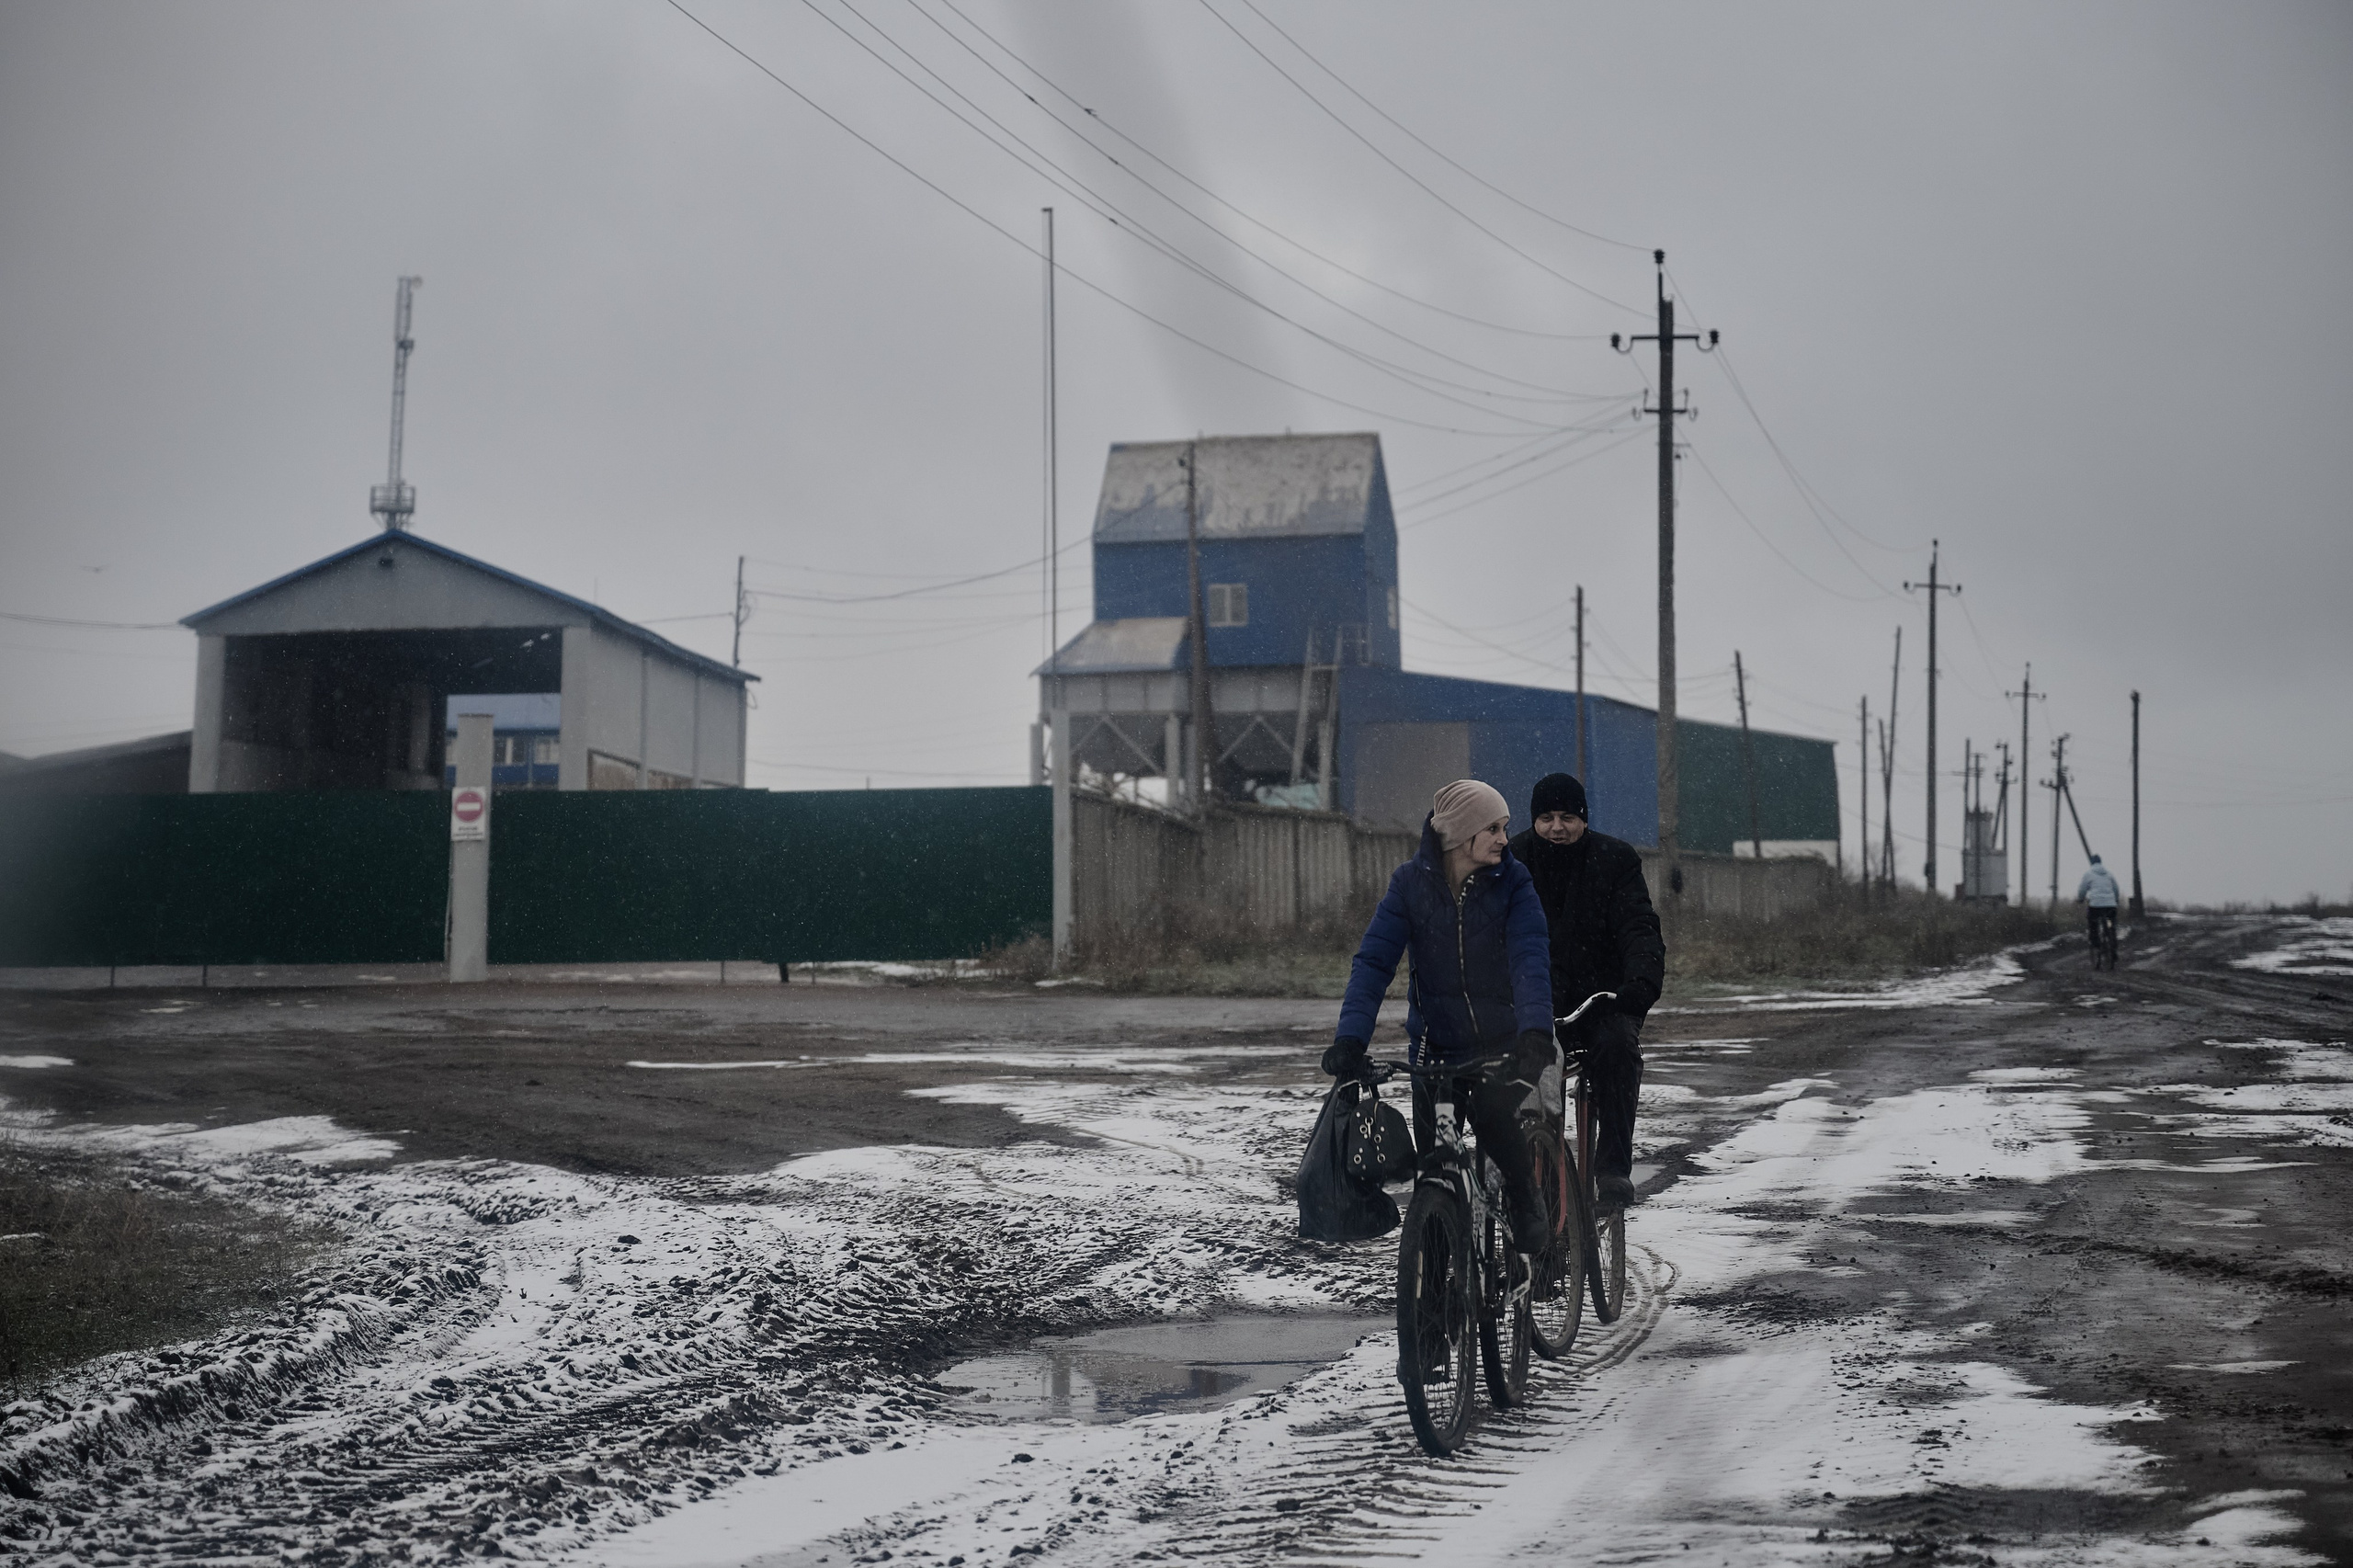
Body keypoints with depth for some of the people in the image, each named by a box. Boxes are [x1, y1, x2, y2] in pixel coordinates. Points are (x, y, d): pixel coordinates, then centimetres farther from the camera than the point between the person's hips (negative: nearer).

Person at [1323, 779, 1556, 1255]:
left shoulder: (1512, 883, -6)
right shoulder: (1410, 883, -4)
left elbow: (1529, 962, -18)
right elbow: (1374, 962, -11)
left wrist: (1535, 1033, -35)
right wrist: (1350, 1037, -24)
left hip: (1503, 1043, -1)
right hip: (1435, 1047, 1)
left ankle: (1529, 1212, 11)